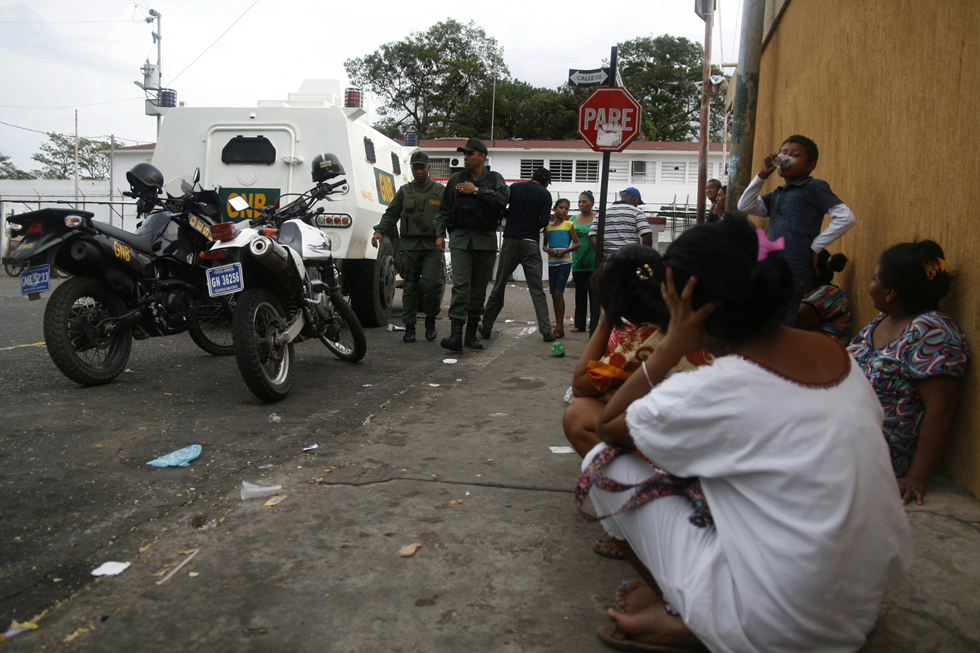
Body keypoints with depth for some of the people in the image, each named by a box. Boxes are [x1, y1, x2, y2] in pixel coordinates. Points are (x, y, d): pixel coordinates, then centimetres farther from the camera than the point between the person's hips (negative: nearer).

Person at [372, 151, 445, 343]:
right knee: (410, 287, 3)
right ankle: (409, 326, 11)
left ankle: (431, 319, 9)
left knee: (431, 284, -14)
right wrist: (379, 231, -4)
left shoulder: (441, 191, 12)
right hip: (409, 246, 2)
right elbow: (390, 215, 12)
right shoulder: (404, 192, 15)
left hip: (432, 246, -1)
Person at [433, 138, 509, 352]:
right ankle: (456, 334, -20)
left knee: (479, 287, 4)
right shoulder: (456, 180, 13)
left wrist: (476, 191, -12)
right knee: (461, 285, -13)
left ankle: (472, 334, 13)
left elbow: (503, 198, -12)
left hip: (486, 240, 1)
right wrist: (440, 234, 4)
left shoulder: (494, 179, 9)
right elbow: (443, 210, 15)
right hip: (460, 238, 0)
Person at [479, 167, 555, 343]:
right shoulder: (545, 194, 1)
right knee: (537, 290, 1)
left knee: (499, 287, 8)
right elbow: (544, 221, -8)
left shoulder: (515, 187, 7)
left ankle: (486, 327, 12)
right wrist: (533, 225, 13)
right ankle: (546, 330, -5)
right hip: (531, 244, -2)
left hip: (510, 241, 2)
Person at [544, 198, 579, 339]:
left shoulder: (569, 224, 1)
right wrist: (547, 249, -5)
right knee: (553, 294, 7)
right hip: (552, 263, 4)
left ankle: (560, 327, -7)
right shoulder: (548, 226, 10)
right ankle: (558, 326, 16)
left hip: (565, 262, -4)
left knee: (558, 292, -12)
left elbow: (577, 244, 2)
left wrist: (565, 250, -14)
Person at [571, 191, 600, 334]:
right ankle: (579, 324, 20)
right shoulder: (573, 219, 10)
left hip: (594, 264, -4)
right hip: (578, 263, 4)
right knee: (580, 295, 11)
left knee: (594, 295, -1)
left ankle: (594, 326, 3)